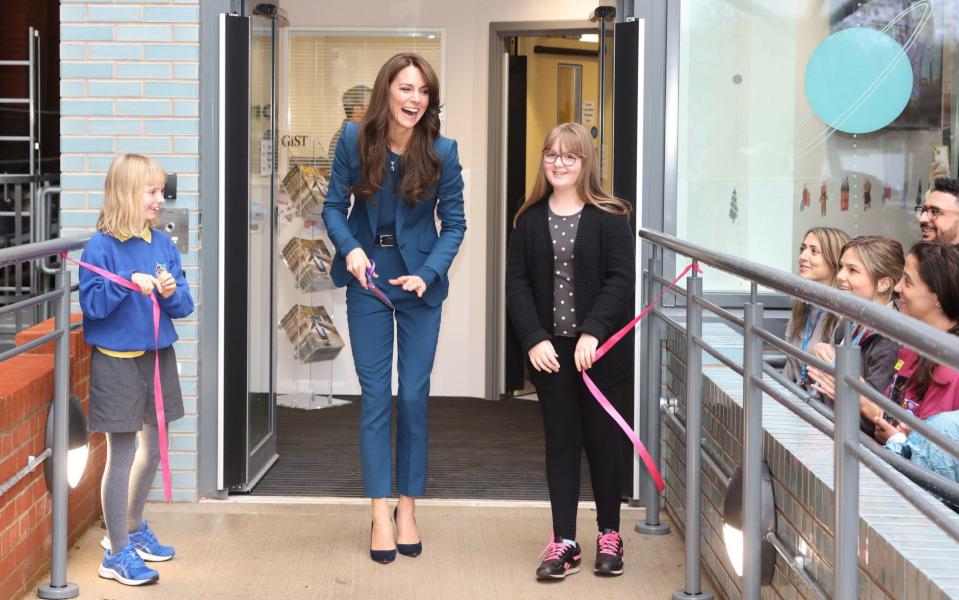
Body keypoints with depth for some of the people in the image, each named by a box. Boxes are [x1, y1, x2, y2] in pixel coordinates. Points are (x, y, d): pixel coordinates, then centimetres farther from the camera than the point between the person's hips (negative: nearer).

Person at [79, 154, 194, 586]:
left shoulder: (163, 243, 4)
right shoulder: (102, 246, -11)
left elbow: (184, 306, 5)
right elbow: (91, 303, -16)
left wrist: (171, 293, -16)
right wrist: (129, 284, -28)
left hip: (158, 355, 6)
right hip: (117, 360, -6)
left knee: (154, 448, 17)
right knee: (122, 454, -1)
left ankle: (132, 529, 37)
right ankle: (117, 553, 10)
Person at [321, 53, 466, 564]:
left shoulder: (441, 152, -10)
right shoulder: (354, 140, -8)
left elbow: (454, 223, -4)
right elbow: (333, 206, 0)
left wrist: (428, 274, -16)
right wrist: (349, 249, -18)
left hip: (420, 283, 0)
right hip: (367, 280, 0)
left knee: (413, 395, 4)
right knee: (375, 396, 1)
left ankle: (407, 507, 18)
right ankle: (380, 513, 7)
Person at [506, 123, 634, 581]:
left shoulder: (610, 217, -5)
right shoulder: (530, 220, 4)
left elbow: (622, 279, -10)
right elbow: (517, 284, 0)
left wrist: (593, 332, -20)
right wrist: (534, 339, -11)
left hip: (600, 349, -2)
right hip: (550, 350, 2)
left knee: (602, 438, 8)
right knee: (560, 442, 6)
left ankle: (609, 535, 22)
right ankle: (563, 543, 10)